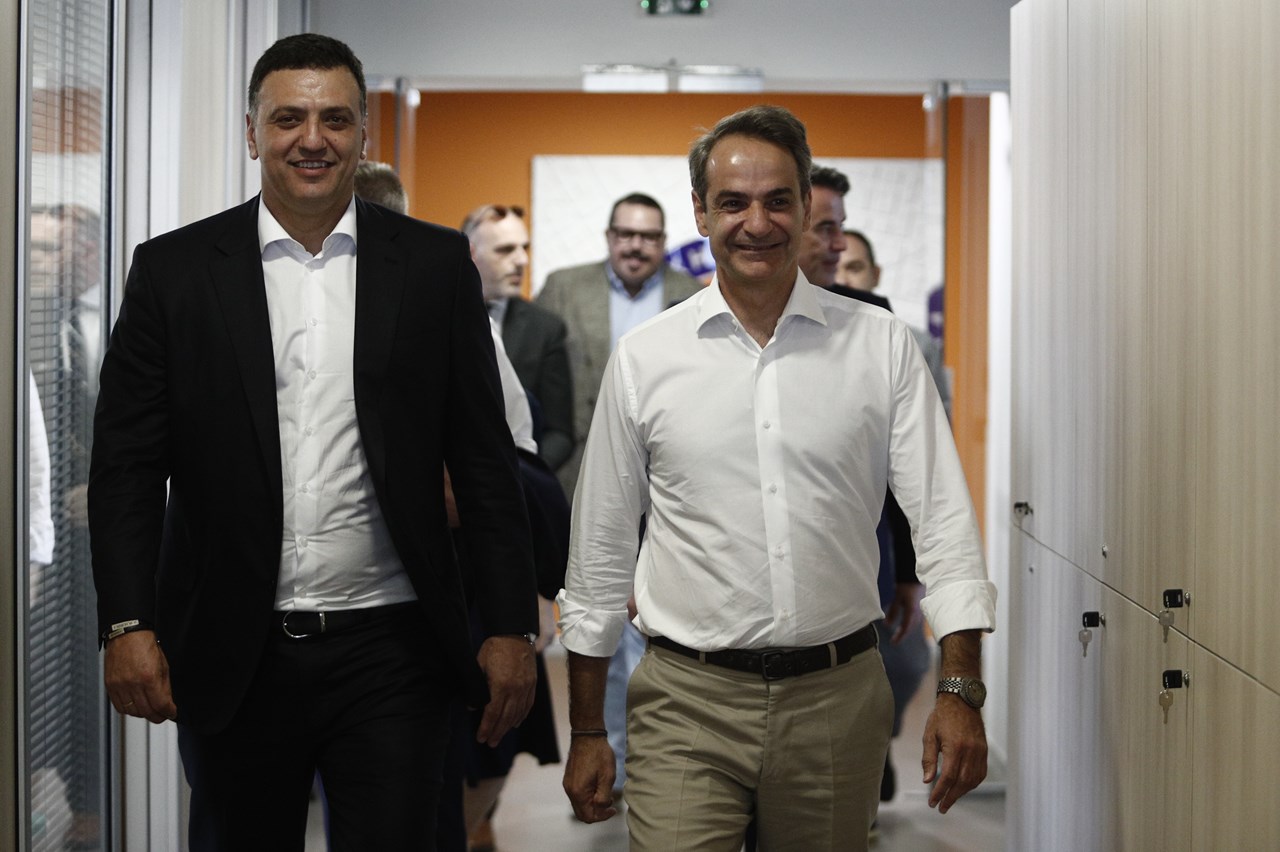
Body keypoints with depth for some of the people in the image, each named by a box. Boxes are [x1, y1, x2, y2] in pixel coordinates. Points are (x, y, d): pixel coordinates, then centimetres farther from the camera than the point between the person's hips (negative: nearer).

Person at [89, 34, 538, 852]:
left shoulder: (436, 265, 4)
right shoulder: (173, 270, 3)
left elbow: (485, 460, 3)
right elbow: (128, 464, 1)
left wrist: (513, 628, -1)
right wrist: (127, 624, -9)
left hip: (391, 652, 0)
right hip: (232, 656, 1)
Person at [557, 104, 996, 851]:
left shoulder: (881, 346, 2)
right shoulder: (643, 358, 2)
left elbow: (944, 519, 0)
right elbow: (600, 554, 8)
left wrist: (961, 691, -10)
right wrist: (587, 731, 8)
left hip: (837, 697, 1)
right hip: (688, 702, 0)